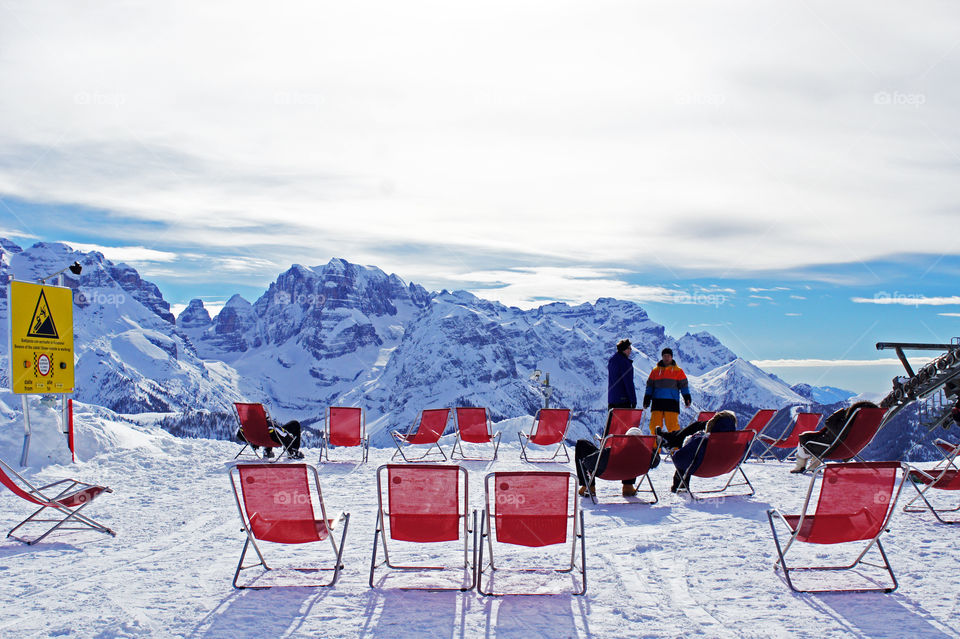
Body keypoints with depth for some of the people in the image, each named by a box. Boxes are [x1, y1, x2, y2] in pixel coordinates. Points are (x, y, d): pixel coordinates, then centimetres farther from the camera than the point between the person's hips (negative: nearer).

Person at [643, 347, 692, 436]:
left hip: (672, 402, -2)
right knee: (655, 425, -3)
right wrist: (647, 399, 9)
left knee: (672, 425, -9)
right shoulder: (655, 370, 14)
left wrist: (687, 398, -2)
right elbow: (650, 386, 16)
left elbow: (684, 385, 8)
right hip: (657, 401, 2)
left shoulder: (678, 371, 9)